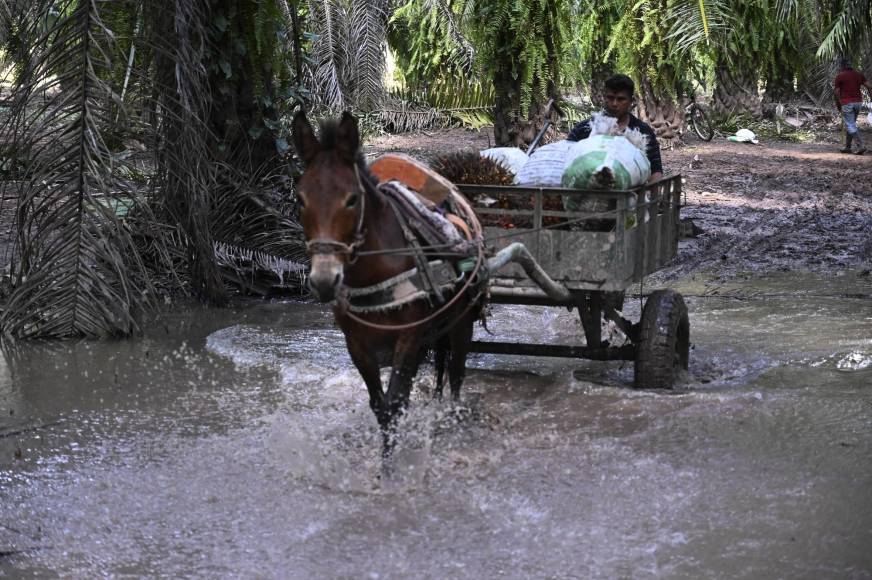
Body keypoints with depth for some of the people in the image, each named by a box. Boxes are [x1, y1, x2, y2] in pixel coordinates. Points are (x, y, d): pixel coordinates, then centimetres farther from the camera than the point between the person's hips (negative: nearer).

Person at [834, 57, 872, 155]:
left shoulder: (839, 76, -4)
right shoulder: (859, 74, 10)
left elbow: (837, 93, -4)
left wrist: (838, 104, 9)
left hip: (847, 103, -6)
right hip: (858, 102, 6)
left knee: (851, 126, -6)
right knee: (850, 125, 17)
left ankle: (861, 145, -18)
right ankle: (847, 147, 20)